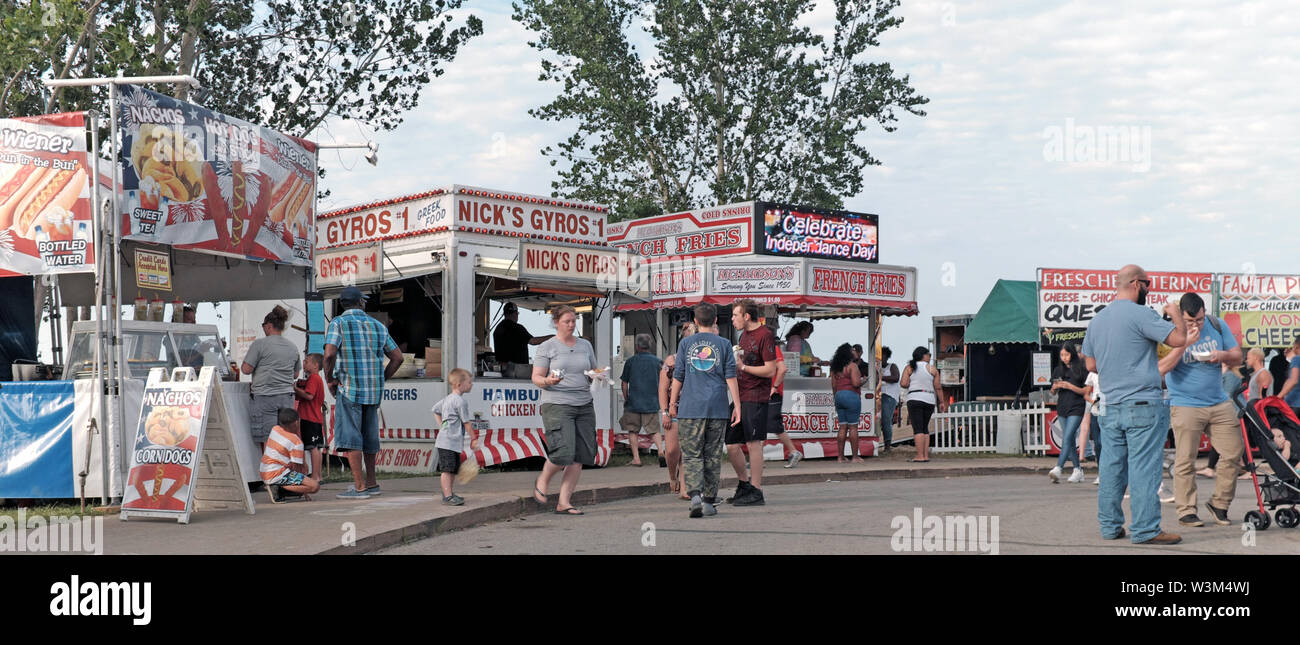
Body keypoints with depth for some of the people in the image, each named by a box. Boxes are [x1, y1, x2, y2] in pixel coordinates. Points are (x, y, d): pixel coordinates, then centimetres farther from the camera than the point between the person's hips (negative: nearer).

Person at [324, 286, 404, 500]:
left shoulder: (338, 323, -5)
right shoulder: (377, 326, 11)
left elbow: (329, 354, -20)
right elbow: (397, 357, 12)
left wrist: (329, 378, -5)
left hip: (349, 388, -6)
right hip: (373, 391, 6)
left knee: (350, 437, -4)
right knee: (369, 435, 17)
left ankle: (360, 486, -8)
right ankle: (371, 483, 26)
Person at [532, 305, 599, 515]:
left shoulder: (585, 345, 16)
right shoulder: (547, 347, 2)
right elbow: (536, 378, 0)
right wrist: (548, 381, -21)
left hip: (584, 405, 5)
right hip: (557, 405, -5)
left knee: (579, 457, -2)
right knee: (563, 453, -17)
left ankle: (564, 503, 4)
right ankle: (542, 481, 13)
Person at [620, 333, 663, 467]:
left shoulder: (630, 361, -2)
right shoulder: (657, 361, 2)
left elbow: (624, 384, 3)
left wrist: (626, 399, 15)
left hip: (633, 402, -1)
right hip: (652, 403, 1)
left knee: (633, 430, 9)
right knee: (654, 430, 7)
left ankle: (636, 458, 6)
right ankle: (661, 451, -15)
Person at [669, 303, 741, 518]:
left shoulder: (685, 343, 4)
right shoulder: (723, 344, 4)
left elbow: (678, 377, 6)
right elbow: (731, 377, 1)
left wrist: (673, 402, 17)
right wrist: (737, 405, 3)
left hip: (690, 408, -1)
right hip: (717, 408, 1)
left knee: (692, 454, 0)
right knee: (713, 456, 8)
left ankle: (695, 494, -20)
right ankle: (709, 500, 11)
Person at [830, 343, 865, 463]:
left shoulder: (835, 367, 11)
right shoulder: (852, 365, -10)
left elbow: (833, 386, 14)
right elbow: (855, 383, -18)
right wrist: (862, 381, 3)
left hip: (839, 395, 7)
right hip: (851, 396, -7)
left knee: (842, 427, 8)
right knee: (853, 427, -3)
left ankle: (840, 457, 6)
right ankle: (855, 457, -1)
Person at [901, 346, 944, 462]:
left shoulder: (909, 368, 3)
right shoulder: (932, 369, 6)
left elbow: (903, 383, -6)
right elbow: (938, 387, 3)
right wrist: (941, 402, 10)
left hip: (915, 399, -3)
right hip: (930, 400, 3)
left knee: (918, 428, -8)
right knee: (925, 428, 14)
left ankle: (920, 456, -15)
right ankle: (926, 455, 10)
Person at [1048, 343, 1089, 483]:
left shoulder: (1081, 370, -3)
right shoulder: (1058, 370, 12)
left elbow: (1086, 391, -6)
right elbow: (1053, 392, 19)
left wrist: (1070, 386, -15)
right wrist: (1055, 387, -4)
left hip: (1076, 409, -6)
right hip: (1062, 408, 6)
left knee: (1067, 439, -16)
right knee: (1070, 442, 10)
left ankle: (1058, 469, -27)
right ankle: (1078, 471, 19)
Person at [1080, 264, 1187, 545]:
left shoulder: (1097, 319, 13)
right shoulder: (1140, 314, -11)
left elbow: (1090, 364, 19)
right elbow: (1178, 338, -14)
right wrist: (1175, 313, 5)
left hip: (1110, 407, 7)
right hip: (1143, 405, -7)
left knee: (1112, 467, 10)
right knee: (1144, 468, -5)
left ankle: (1109, 525, 14)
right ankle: (1145, 529, -5)